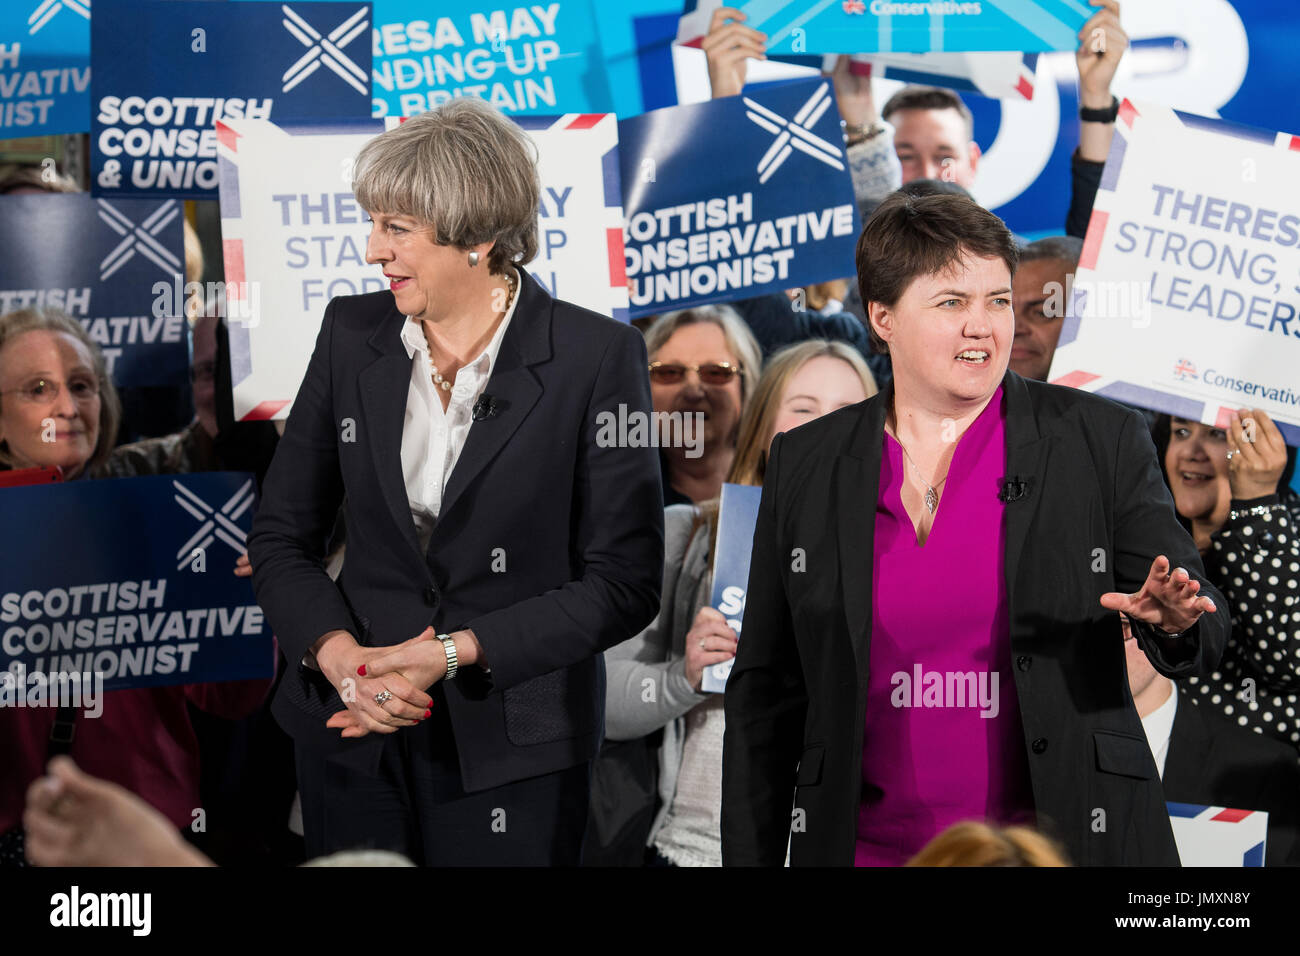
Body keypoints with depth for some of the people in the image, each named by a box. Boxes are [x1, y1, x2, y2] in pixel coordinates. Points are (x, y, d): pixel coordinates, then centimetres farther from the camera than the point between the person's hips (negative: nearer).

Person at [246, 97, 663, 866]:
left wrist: (454, 650, -16)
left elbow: (626, 581, -10)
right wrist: (337, 651, -12)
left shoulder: (597, 355, -10)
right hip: (353, 734, 4)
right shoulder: (352, 333, 2)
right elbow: (281, 536, 6)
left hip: (511, 752, -3)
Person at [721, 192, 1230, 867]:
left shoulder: (1099, 442, -1)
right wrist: (749, 858, 3)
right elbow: (765, 690, 7)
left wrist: (1174, 622, -23)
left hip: (1063, 839, -1)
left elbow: (1204, 632, 1)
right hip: (870, 847, 1)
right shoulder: (805, 465, 3)